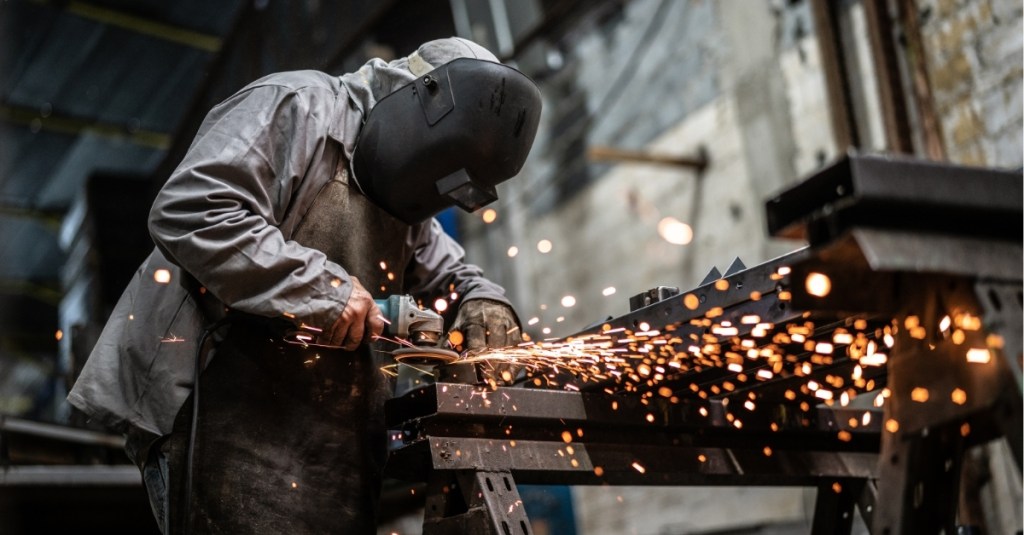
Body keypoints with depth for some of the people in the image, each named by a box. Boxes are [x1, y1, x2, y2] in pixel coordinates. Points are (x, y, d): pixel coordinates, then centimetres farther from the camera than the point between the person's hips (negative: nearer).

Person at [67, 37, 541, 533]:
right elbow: (188, 212, -20)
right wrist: (322, 285, -20)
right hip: (226, 416, -8)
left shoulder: (400, 192, 18)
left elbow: (446, 271, 32)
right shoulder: (295, 107, -8)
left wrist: (482, 300, 7)